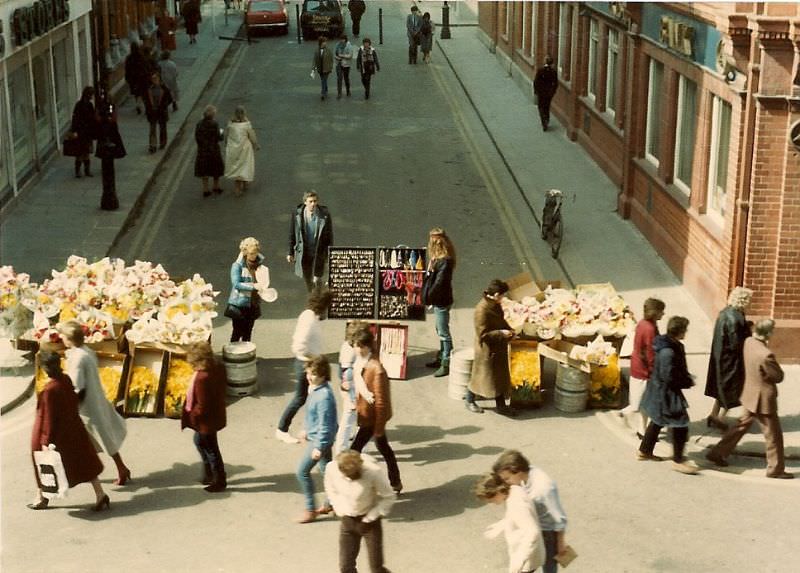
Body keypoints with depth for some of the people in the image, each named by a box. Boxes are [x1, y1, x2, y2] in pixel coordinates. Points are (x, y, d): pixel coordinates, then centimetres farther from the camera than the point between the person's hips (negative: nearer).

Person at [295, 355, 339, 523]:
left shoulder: (324, 396, -29)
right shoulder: (314, 388, 1)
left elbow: (325, 424, -27)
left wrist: (319, 447, -24)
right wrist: (307, 429, 26)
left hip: (320, 439, -9)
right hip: (315, 435, 9)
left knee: (302, 471, -2)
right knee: (326, 470, 20)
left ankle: (310, 510, 9)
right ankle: (331, 503, 35)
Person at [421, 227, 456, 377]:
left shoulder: (445, 261, -23)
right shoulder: (438, 258, 6)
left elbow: (439, 283, -23)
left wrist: (428, 297, -14)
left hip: (442, 301, -10)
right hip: (439, 300, 10)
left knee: (444, 333, -1)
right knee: (441, 331, 20)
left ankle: (446, 364, 6)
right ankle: (441, 358, 33)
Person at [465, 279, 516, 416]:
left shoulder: (495, 305, 0)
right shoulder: (482, 310, -27)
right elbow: (483, 334, -25)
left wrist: (508, 330, 2)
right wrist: (501, 333, -24)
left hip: (498, 348, 9)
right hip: (487, 350, -9)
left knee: (500, 377, 15)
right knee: (482, 376, 7)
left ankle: (501, 405, 26)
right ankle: (469, 401, 28)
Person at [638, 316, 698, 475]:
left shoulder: (673, 346, 3)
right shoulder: (668, 352, -29)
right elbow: (669, 378, -27)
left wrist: (687, 377, 4)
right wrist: (689, 382, -15)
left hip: (660, 391, 11)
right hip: (666, 393, -11)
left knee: (657, 421, 24)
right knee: (680, 425, -4)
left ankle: (644, 451, 37)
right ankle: (678, 460, 6)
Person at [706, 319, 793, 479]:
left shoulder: (749, 342, -6)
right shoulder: (765, 355, -31)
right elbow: (779, 376, -17)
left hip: (750, 394, 8)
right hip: (763, 399, -8)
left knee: (742, 425, 23)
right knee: (773, 436, 9)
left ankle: (717, 453, 28)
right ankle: (776, 469, 22)